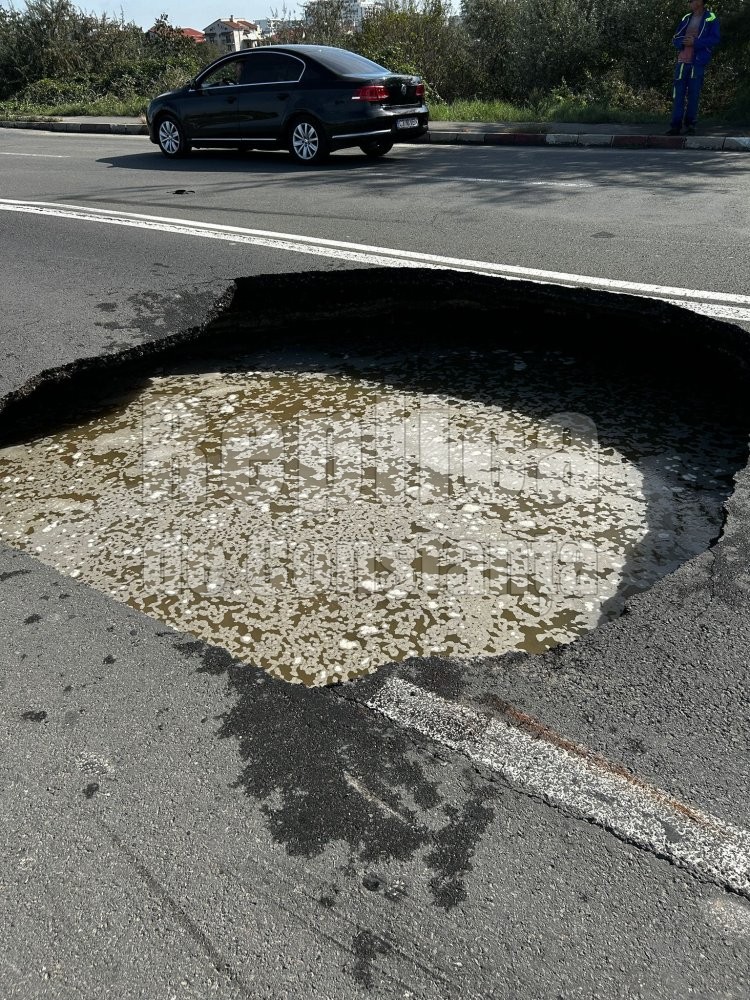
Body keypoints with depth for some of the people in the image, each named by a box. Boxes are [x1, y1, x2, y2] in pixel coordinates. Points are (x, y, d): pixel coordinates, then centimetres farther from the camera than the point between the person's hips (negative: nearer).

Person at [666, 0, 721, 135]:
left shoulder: (711, 18, 2)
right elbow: (675, 39, 16)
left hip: (698, 62, -4)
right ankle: (675, 125, -3)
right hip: (682, 60, 4)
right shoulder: (686, 19, 16)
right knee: (678, 93, -3)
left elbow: (716, 38, -5)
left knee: (693, 94, -4)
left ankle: (690, 124, 1)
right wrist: (683, 42, -7)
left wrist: (695, 42, -14)